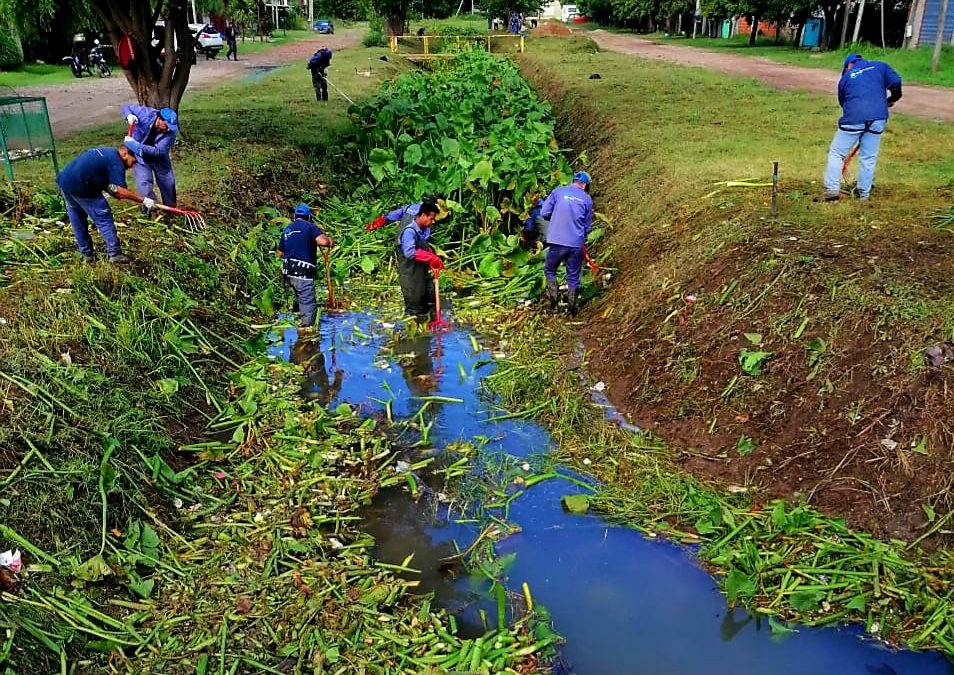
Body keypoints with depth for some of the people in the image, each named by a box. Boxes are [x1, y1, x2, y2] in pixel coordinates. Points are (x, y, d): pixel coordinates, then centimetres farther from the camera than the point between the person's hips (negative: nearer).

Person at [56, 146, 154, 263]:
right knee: (104, 218, -1)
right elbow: (120, 191, -17)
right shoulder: (116, 161, -8)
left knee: (77, 220, 18)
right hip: (80, 186, -9)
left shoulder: (105, 152, 19)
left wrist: (111, 189, 6)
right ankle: (115, 253, -3)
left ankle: (86, 254, 25)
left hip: (63, 179, 9)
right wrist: (143, 200, -16)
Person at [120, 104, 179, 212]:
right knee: (144, 183, -12)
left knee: (168, 183, 11)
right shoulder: (145, 113, -29)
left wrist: (137, 146, -41)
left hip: (160, 158, 1)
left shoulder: (171, 131, -30)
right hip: (141, 157, -1)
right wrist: (129, 115, -33)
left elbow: (158, 151, -35)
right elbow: (127, 107, -10)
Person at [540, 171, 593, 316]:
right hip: (577, 244, 1)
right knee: (573, 277, 11)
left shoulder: (558, 192, 1)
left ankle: (554, 298, 1)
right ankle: (572, 309, 13)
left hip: (557, 241, -1)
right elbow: (587, 225, 13)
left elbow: (544, 213, -1)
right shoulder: (587, 199, 6)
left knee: (549, 270, 17)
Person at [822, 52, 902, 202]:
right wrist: (892, 99, 21)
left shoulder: (845, 77, 19)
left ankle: (832, 190, -1)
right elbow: (896, 82, 2)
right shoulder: (880, 66, 16)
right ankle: (864, 194, 15)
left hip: (853, 119, -1)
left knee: (836, 153, 9)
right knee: (869, 158, 11)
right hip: (878, 118, 1)